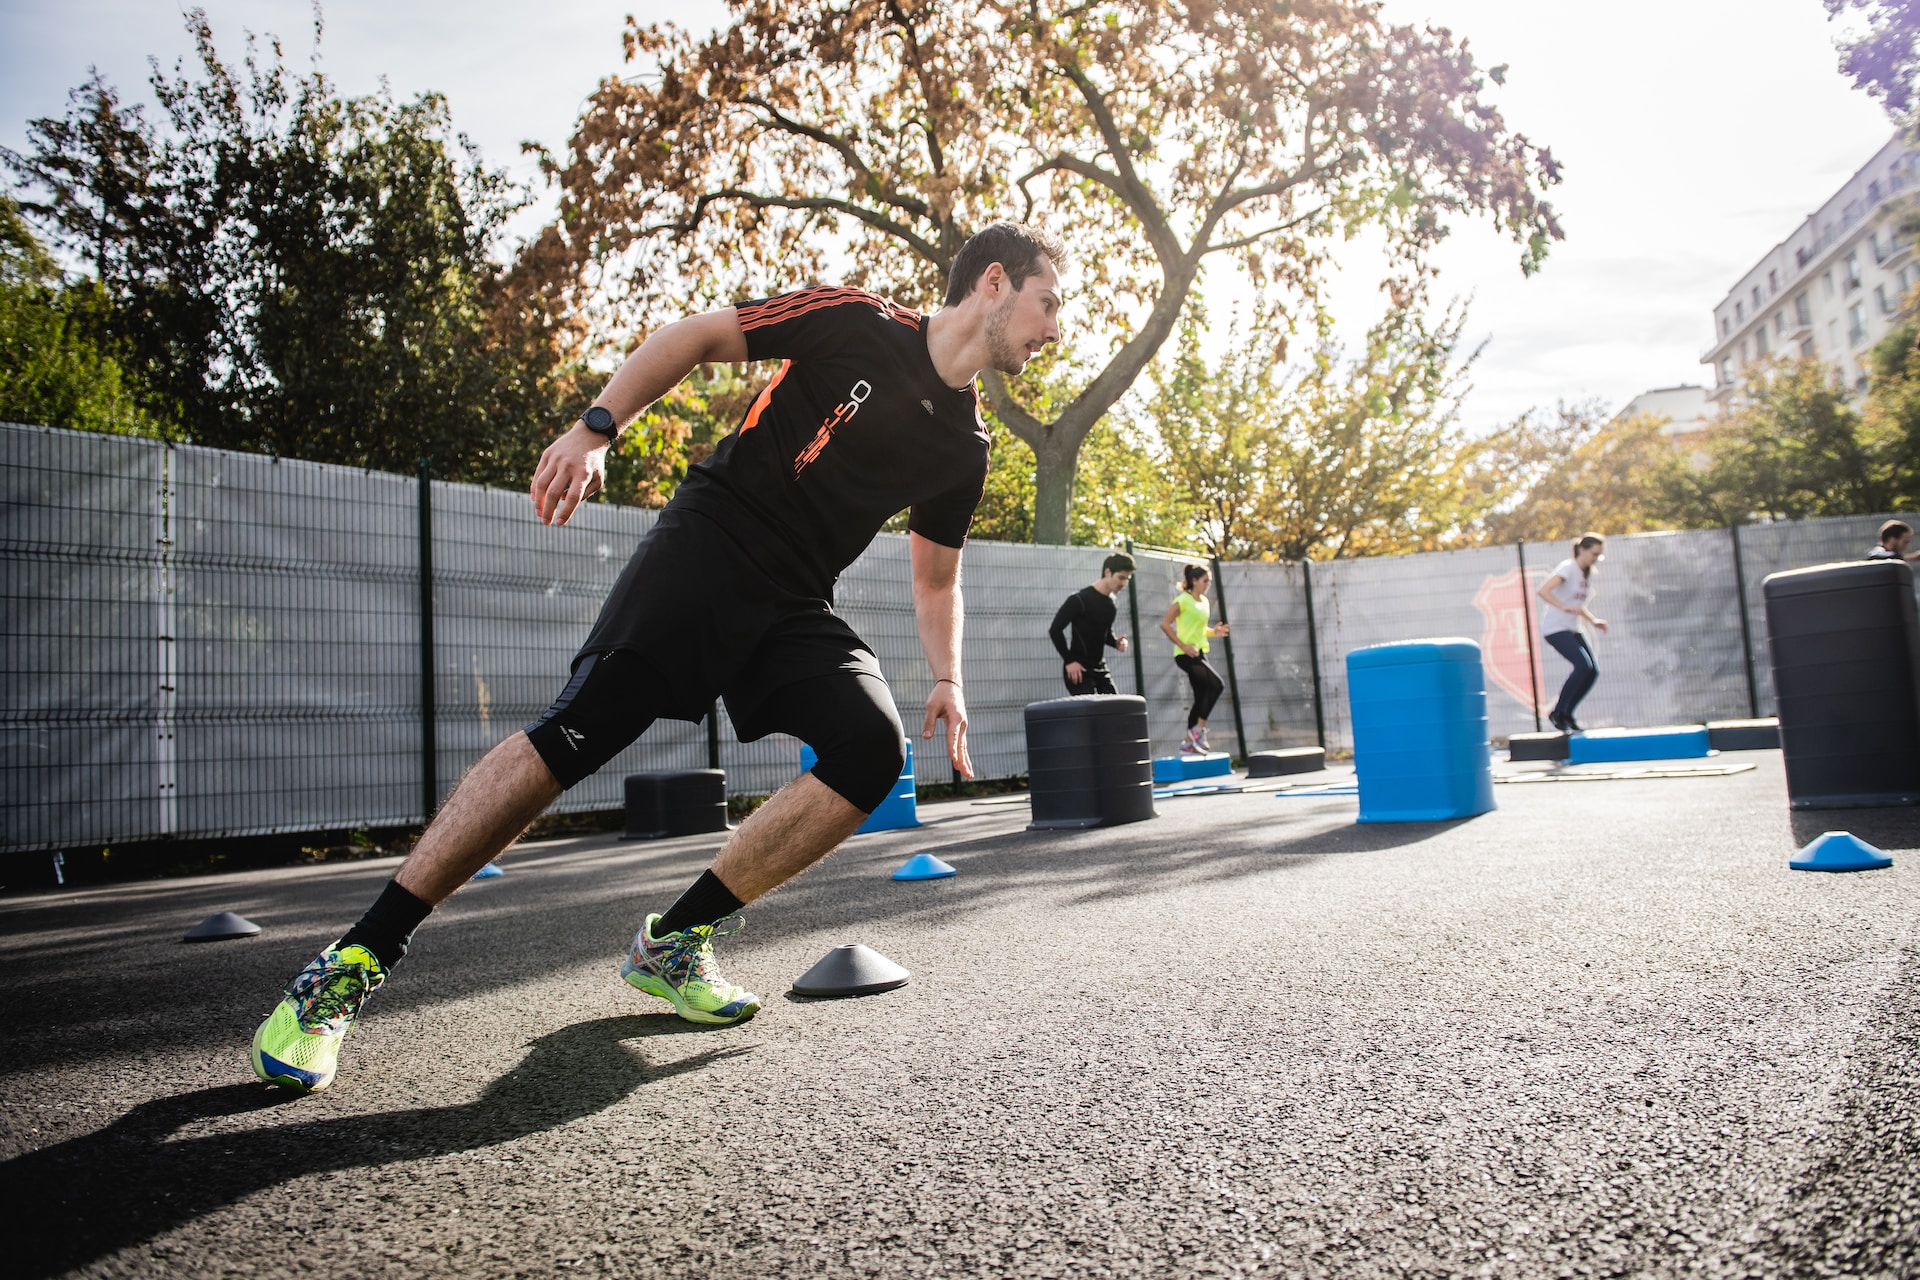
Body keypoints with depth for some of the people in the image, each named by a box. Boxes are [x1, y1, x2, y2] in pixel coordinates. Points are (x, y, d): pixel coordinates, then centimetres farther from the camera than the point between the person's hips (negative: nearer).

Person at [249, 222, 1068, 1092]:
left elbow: (935, 579, 22)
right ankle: (352, 964, -9)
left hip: (795, 606, 5)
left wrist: (947, 680, 7)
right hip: (709, 543, -5)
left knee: (873, 747, -20)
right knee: (575, 733, -20)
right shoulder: (855, 322, -3)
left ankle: (675, 941, -6)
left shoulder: (964, 447, 13)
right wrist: (595, 428, -11)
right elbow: (695, 337, 1)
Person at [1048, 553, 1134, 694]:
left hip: (1100, 668, 8)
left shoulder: (1111, 603, 9)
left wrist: (1116, 642, 0)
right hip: (1079, 669, -8)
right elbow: (1055, 630, -15)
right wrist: (1069, 660, -18)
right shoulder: (1080, 599, -15)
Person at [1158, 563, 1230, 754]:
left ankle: (1189, 742, 17)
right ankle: (1199, 729, -12)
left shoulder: (1204, 602, 14)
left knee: (1201, 697, 9)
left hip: (1199, 654, 9)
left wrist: (1213, 631, 4)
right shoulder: (1183, 600, -9)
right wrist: (1182, 645, -20)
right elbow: (1164, 623, -15)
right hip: (1186, 655, -9)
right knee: (1217, 684, -21)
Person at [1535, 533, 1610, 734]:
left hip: (1573, 629, 9)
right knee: (1583, 665, -23)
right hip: (1555, 628, -9)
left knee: (1593, 671, -3)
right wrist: (1564, 607, -38)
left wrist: (1593, 620, 11)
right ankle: (1557, 712, -10)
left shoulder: (1587, 574, 16)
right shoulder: (1568, 567, -10)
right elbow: (1542, 591, -26)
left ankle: (1566, 714, 8)